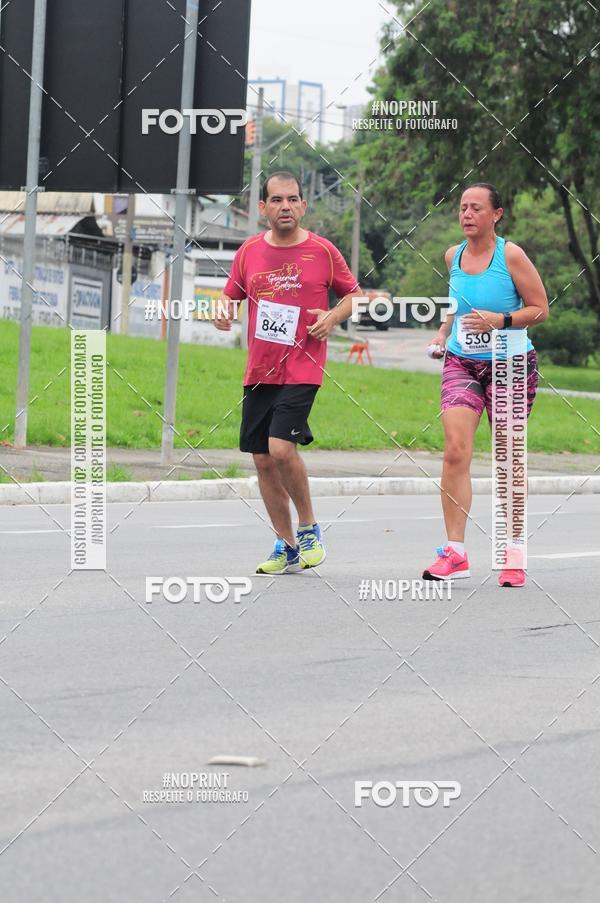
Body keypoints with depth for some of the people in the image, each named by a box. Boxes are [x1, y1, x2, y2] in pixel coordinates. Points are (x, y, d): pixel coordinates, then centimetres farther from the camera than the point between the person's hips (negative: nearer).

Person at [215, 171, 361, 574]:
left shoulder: (323, 250, -1)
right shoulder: (250, 251, 6)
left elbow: (354, 294, 10)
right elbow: (231, 295, 17)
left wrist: (333, 316, -9)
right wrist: (225, 311, -6)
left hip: (302, 369, -4)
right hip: (259, 371, 4)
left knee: (281, 447, -20)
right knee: (263, 460, 5)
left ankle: (309, 527, 1)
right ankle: (287, 545, 19)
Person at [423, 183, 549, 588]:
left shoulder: (511, 255, -9)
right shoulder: (453, 256, 7)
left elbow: (540, 308, -6)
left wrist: (500, 320, -19)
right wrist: (443, 333, 9)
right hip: (461, 364, 3)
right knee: (455, 450, -13)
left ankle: (514, 552, 17)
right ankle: (455, 552, -11)